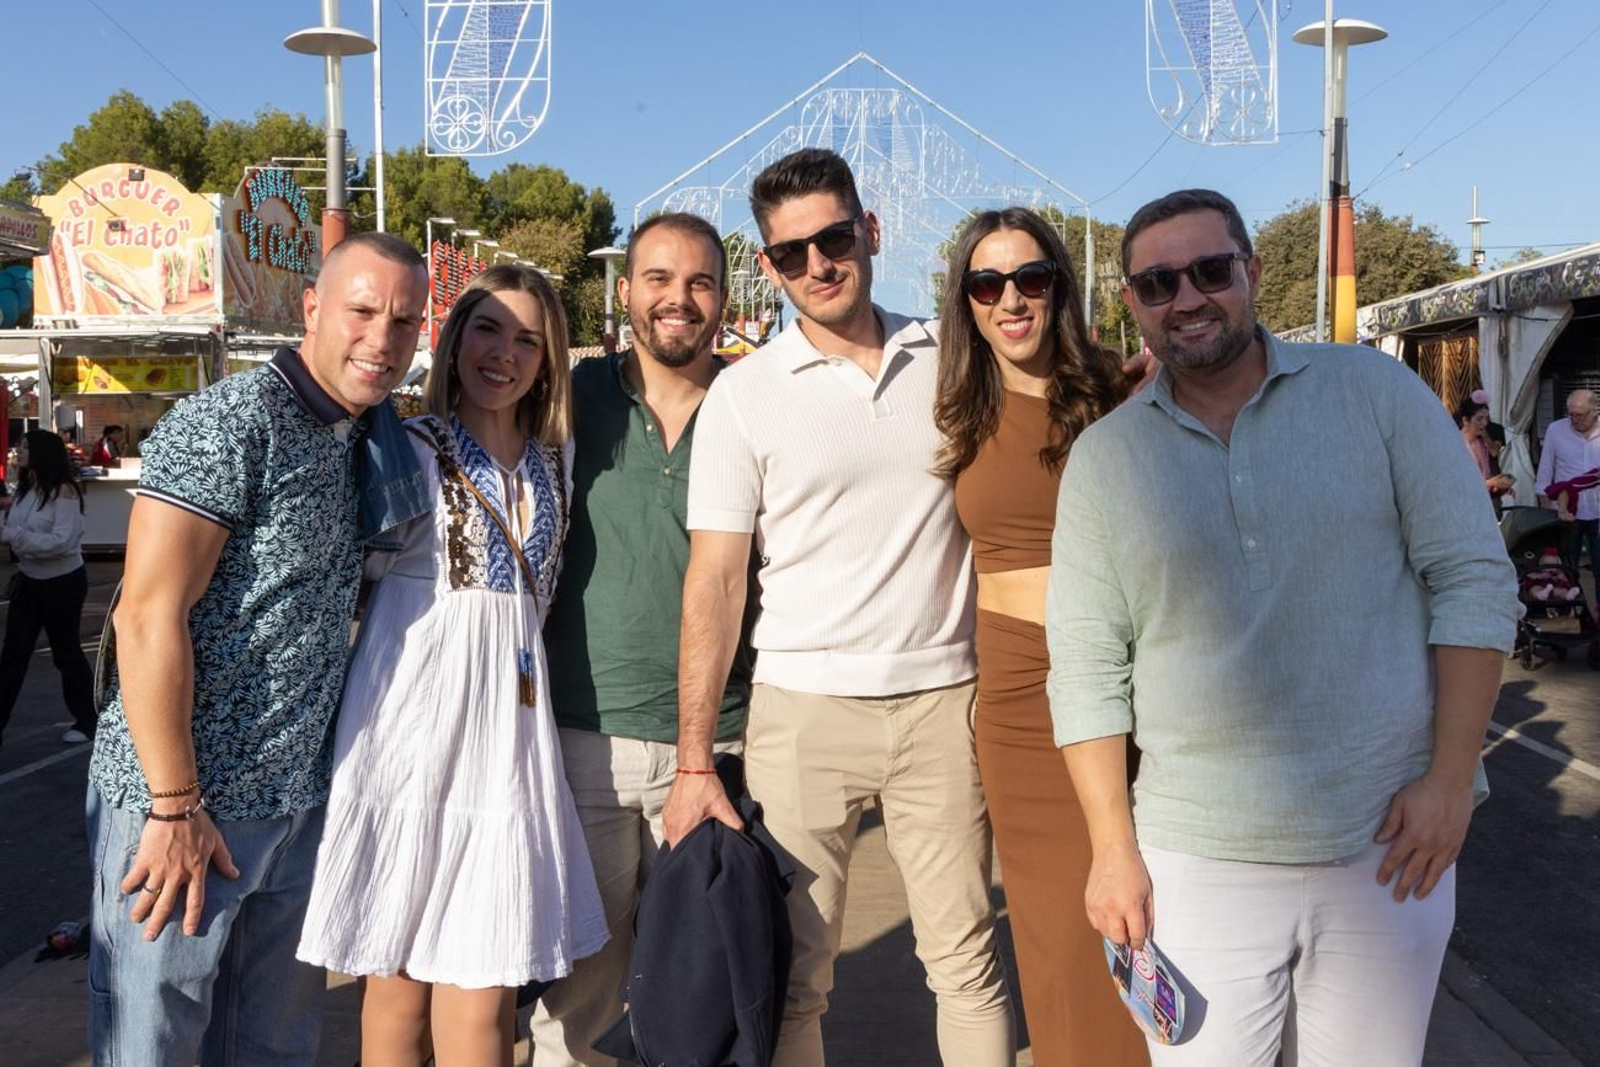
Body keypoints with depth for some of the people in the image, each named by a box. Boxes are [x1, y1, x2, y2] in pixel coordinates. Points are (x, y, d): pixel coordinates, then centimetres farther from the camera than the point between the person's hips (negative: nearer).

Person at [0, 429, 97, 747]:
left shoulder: (64, 490, -18)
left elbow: (61, 541, -25)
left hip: (63, 583, -7)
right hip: (28, 580, 7)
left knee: (66, 653, 5)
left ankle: (86, 722, 21)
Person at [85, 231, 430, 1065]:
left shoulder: (366, 442, 9)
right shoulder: (228, 424, -15)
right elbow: (148, 614, -19)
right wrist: (174, 807, -18)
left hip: (298, 802, 7)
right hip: (184, 802, -7)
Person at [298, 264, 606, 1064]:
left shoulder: (556, 458, 12)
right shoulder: (407, 451, -1)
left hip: (508, 733, 4)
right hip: (412, 727, -3)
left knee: (483, 997, 1)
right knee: (398, 985, 5)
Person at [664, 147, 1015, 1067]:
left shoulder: (949, 362, 6)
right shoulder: (745, 394, -1)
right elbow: (715, 582, -3)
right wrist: (695, 765, -7)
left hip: (944, 703, 2)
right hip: (803, 710, -1)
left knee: (968, 961, 8)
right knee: (792, 971, 6)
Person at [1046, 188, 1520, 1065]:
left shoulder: (1374, 390, -1)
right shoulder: (1103, 456, 1)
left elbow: (1474, 579, -2)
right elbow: (1088, 669, 0)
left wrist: (1450, 778, -7)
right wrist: (1113, 846, -2)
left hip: (1388, 847, 0)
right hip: (1196, 860, 1)